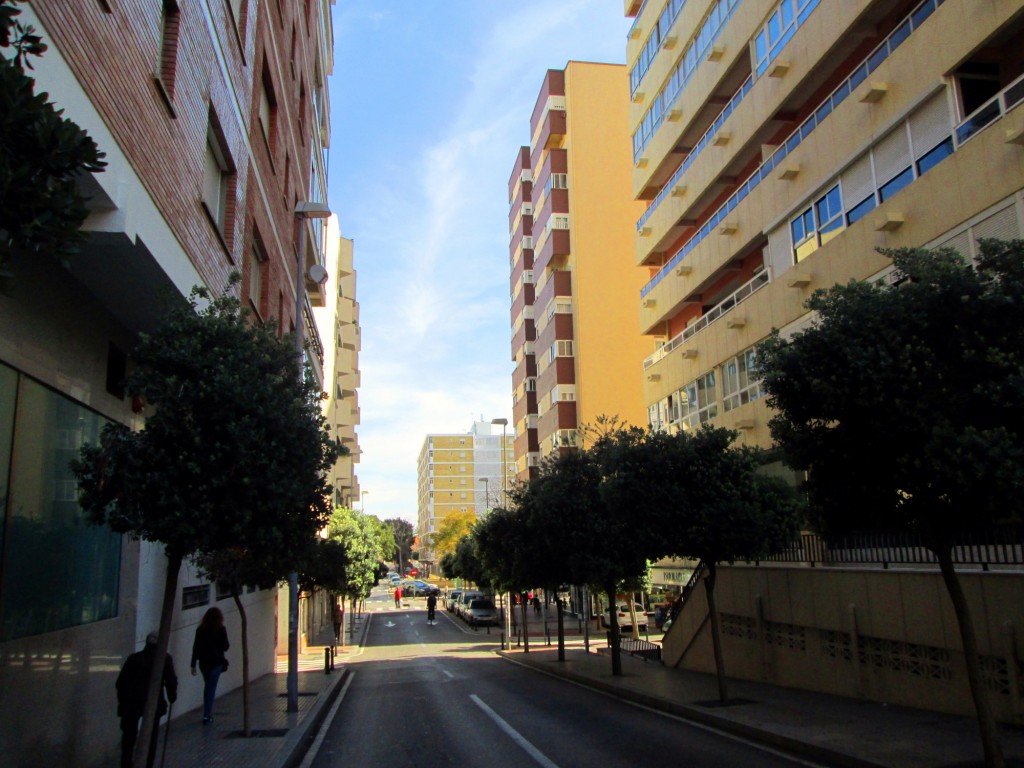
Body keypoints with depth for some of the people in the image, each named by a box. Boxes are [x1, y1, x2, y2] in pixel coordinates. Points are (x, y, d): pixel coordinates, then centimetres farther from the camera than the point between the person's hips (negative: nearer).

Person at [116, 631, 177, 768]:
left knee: (129, 738, 16)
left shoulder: (133, 658, 13)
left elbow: (120, 682, 11)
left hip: (130, 702, 2)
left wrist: (123, 700, 20)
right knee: (151, 739, 15)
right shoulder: (165, 658, 6)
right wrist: (172, 697, 15)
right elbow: (171, 681, -1)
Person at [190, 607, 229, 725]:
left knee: (208, 687, 19)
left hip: (203, 662, 4)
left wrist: (193, 664, 6)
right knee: (211, 688, 2)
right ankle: (207, 715, 0)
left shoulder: (200, 629, 2)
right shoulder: (221, 630, -8)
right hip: (216, 662, -4)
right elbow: (225, 646, -7)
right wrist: (228, 645, 16)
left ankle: (208, 713, 24)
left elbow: (195, 647, 2)